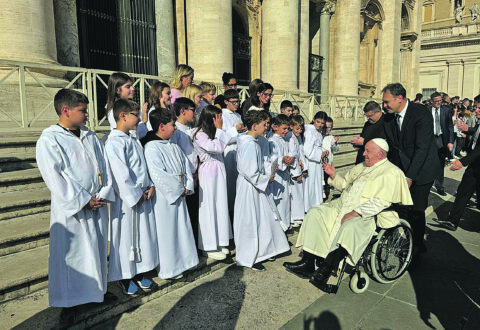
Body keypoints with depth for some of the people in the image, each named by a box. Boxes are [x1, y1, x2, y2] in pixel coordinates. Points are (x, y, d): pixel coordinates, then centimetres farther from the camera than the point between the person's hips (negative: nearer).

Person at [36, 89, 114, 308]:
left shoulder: (91, 137, 10)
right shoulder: (49, 140, -9)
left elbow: (104, 167, 8)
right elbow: (54, 177, -14)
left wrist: (103, 194, -5)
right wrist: (83, 201, -15)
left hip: (98, 205, 6)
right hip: (71, 209, -5)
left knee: (97, 248, 15)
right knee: (72, 253, 5)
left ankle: (98, 289, 33)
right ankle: (70, 298, 23)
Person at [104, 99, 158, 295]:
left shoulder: (134, 140, 13)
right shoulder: (114, 142, -16)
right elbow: (121, 174, -21)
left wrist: (151, 186, 3)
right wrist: (136, 196, -15)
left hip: (143, 197, 8)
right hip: (127, 200, -8)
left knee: (143, 234, 15)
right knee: (126, 236, 5)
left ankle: (140, 273, 32)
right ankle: (124, 278, 23)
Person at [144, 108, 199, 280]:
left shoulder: (174, 147, 12)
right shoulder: (151, 147, -15)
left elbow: (186, 167, 13)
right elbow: (158, 176, -21)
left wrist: (187, 186, -3)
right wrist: (179, 189, -15)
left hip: (179, 195, 8)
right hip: (164, 197, -8)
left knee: (181, 228, 16)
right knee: (166, 232, 2)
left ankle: (180, 263, 33)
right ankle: (168, 269, 18)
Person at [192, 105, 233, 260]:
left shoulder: (212, 133, 13)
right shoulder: (200, 135, -14)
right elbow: (217, 147, -21)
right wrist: (219, 129, -16)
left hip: (219, 170, 9)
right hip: (208, 172, -9)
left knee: (220, 205, 12)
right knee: (209, 207, 0)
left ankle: (219, 242, 25)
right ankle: (209, 247, 12)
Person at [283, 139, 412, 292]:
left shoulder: (392, 173, -6)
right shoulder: (361, 167, 20)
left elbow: (380, 202, -18)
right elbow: (345, 184, 29)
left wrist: (354, 213, -24)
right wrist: (334, 175, 9)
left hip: (368, 215, -8)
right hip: (342, 206, 8)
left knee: (349, 227, -39)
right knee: (315, 213, -9)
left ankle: (324, 272, -34)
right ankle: (307, 263, -14)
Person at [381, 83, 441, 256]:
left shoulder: (422, 114, -19)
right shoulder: (388, 119, -1)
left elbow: (422, 148, -22)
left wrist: (410, 177, -23)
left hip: (421, 170, -5)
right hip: (401, 170, 5)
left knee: (416, 210, 0)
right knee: (401, 209, 4)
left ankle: (418, 245, 22)